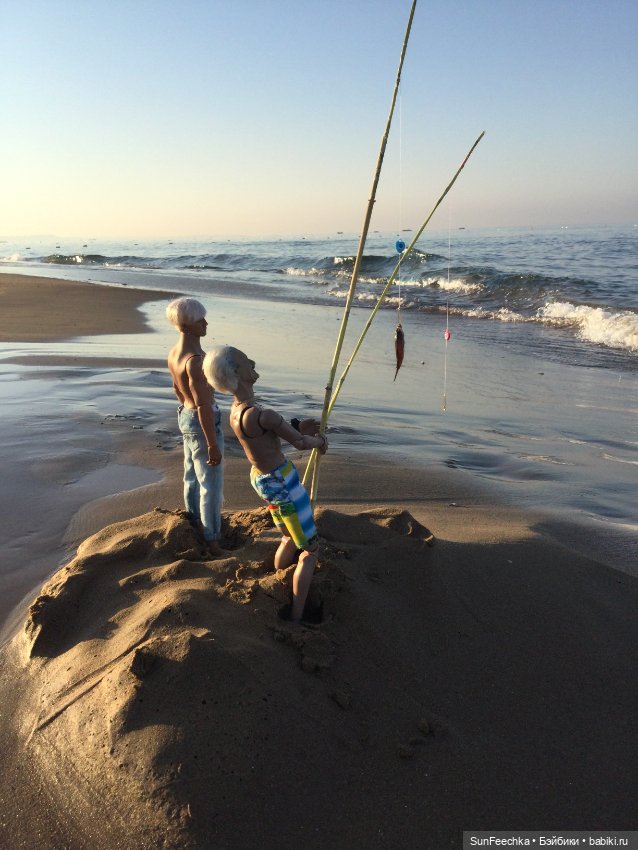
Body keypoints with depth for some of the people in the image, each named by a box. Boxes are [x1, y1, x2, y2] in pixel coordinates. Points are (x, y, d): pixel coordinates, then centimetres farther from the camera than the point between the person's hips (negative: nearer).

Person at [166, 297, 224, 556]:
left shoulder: (173, 353, 1)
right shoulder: (195, 359, -28)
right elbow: (203, 406, -27)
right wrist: (213, 445, -22)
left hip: (185, 416, 10)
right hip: (203, 422, -10)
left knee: (193, 476, 24)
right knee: (211, 484, 1)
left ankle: (196, 525, 43)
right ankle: (213, 542, 12)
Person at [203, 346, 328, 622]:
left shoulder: (235, 410, -4)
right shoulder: (261, 414, -32)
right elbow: (300, 442, -20)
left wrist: (297, 425, 7)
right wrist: (319, 440, 2)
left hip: (261, 479, 9)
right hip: (283, 483, -9)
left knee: (289, 539, 28)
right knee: (309, 550, 7)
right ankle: (296, 619, 12)